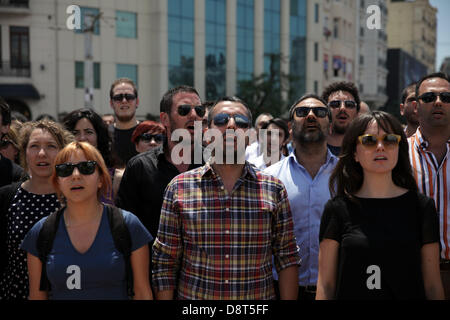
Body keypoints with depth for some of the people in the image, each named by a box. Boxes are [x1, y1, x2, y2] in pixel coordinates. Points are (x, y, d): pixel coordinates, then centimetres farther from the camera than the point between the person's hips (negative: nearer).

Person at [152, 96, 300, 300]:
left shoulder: (274, 189, -2)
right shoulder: (179, 188, -4)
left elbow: (287, 259, 0)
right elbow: (165, 264, -3)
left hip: (259, 298, 1)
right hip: (193, 296, -1)